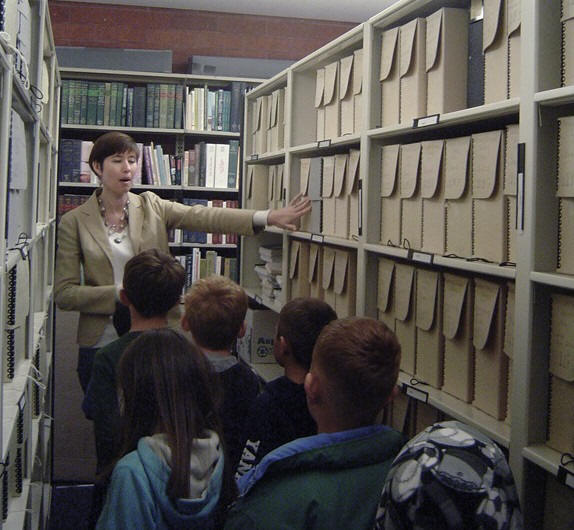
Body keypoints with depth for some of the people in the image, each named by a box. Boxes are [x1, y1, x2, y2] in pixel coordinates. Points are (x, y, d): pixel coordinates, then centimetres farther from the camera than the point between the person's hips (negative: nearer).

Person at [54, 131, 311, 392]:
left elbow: (203, 216, -12)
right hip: (102, 343, -1)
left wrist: (268, 217, -27)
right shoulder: (75, 221, -3)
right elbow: (64, 293, -6)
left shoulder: (151, 206, 3)